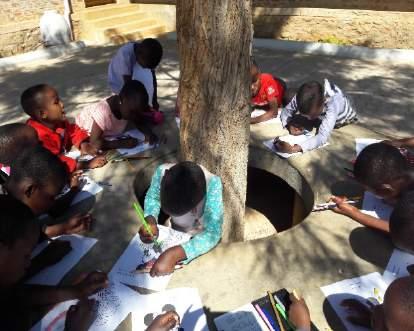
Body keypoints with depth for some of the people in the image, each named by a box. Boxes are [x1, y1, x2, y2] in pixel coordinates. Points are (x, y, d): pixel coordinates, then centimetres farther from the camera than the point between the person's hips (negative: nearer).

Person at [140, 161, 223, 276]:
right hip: (173, 233, 3)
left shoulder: (212, 184, -38)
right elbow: (152, 197, -7)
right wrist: (150, 220, -26)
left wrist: (175, 255, -49)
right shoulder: (162, 171, -29)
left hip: (200, 240, -3)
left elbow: (212, 235, -39)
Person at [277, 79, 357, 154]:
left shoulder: (332, 103, -46)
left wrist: (295, 148, -67)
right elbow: (286, 111, -17)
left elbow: (322, 137, -54)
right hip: (323, 118, 4)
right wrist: (290, 126, -39)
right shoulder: (302, 97, -34)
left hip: (345, 120, -4)